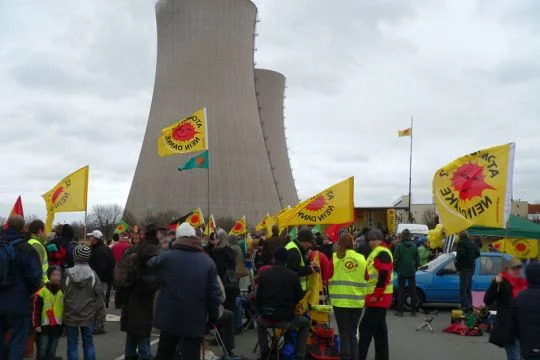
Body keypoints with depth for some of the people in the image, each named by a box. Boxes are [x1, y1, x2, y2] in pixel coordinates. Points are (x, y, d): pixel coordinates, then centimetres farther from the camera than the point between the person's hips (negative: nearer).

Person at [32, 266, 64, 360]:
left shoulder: (63, 293, 7)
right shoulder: (42, 292, -8)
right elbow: (35, 310, -7)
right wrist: (36, 325, -11)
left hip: (57, 327, 4)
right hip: (44, 327, -4)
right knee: (42, 352, -2)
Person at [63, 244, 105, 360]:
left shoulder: (68, 274, -9)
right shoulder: (92, 274, -7)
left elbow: (63, 294, -4)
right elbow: (99, 294, -5)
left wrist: (63, 312, 6)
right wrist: (100, 313, 4)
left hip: (71, 315, -1)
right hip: (88, 315, 1)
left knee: (72, 343, 8)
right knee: (88, 342, 13)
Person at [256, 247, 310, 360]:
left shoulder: (263, 274, -2)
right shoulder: (293, 275, -7)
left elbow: (258, 298, 2)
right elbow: (299, 297, 1)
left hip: (267, 318, 2)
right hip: (286, 319, -2)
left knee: (260, 322, 38)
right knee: (305, 323, 27)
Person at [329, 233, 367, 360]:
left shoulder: (334, 257, -8)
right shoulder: (361, 258, 0)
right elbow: (366, 279, 6)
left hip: (340, 301, -2)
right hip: (357, 301, 2)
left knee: (344, 334, 7)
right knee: (352, 333, 16)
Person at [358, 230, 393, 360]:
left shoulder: (382, 252, -14)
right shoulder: (376, 252, 19)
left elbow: (384, 275, -24)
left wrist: (376, 295, -23)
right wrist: (374, 295, 19)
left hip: (378, 298, -10)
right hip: (379, 298, 10)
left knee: (366, 328, -9)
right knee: (379, 329, 13)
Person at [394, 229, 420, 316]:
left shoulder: (399, 246, -10)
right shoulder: (414, 246, 1)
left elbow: (395, 259, -7)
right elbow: (417, 260, 6)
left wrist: (396, 269, 7)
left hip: (401, 272, -3)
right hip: (411, 272, 3)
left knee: (401, 291, 4)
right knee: (413, 291, 9)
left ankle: (400, 311, 5)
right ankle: (413, 311, 13)